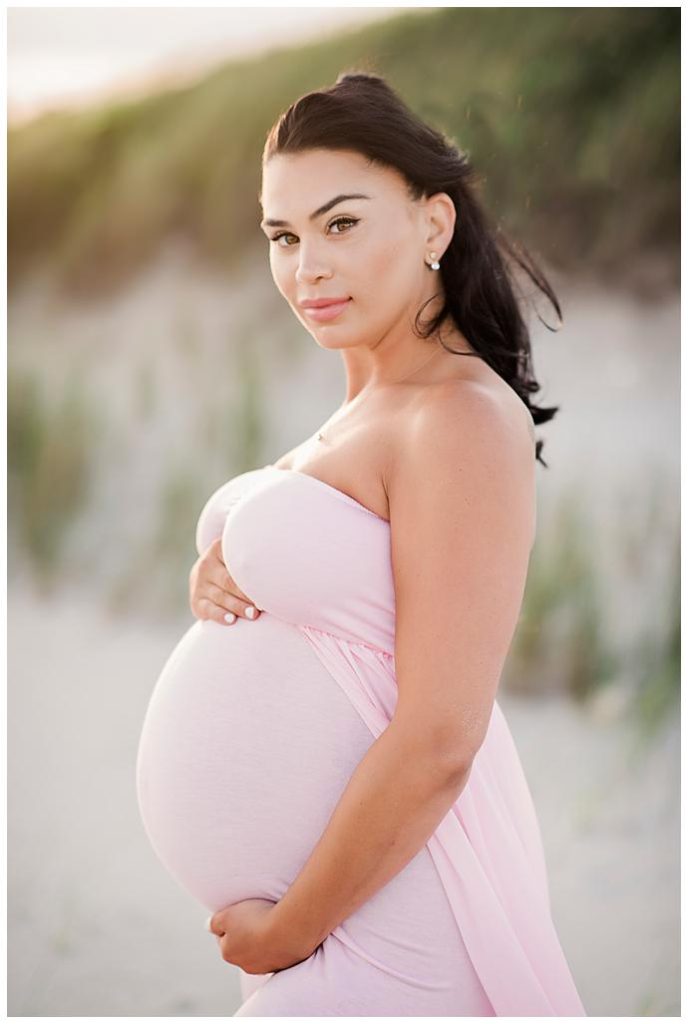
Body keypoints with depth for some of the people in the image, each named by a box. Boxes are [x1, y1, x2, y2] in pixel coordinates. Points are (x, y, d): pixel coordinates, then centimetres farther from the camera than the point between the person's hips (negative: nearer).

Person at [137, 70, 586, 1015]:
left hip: (379, 922, -8)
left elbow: (438, 742, -21)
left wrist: (287, 934, -14)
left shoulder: (466, 417, -17)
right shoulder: (359, 409, 10)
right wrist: (217, 582, -1)